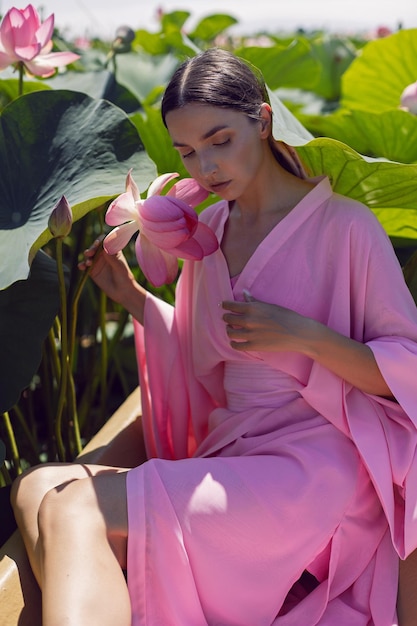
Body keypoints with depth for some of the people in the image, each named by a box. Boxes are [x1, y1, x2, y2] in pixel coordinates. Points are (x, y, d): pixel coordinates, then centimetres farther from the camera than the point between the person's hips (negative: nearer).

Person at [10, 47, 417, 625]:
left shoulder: (344, 225, -4)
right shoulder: (207, 230, 15)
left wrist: (305, 335, -15)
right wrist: (130, 295, 15)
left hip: (316, 471, -6)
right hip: (230, 460, 7)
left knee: (70, 506, -26)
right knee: (39, 489, -20)